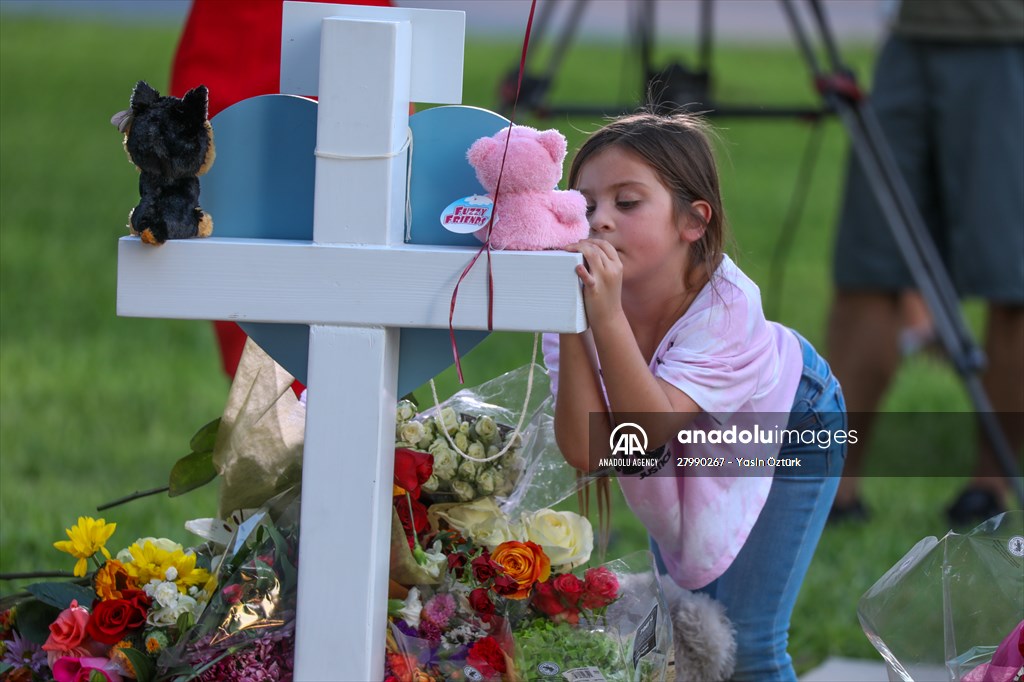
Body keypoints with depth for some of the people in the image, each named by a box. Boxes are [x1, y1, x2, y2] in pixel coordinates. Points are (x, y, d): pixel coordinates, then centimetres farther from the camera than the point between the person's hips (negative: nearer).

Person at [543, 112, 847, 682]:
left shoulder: (727, 305, -39)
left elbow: (649, 429, -45)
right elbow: (586, 451, -36)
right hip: (686, 453, 4)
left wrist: (607, 316, -56)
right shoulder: (585, 292, -29)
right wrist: (570, 322, -46)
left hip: (792, 420, -4)